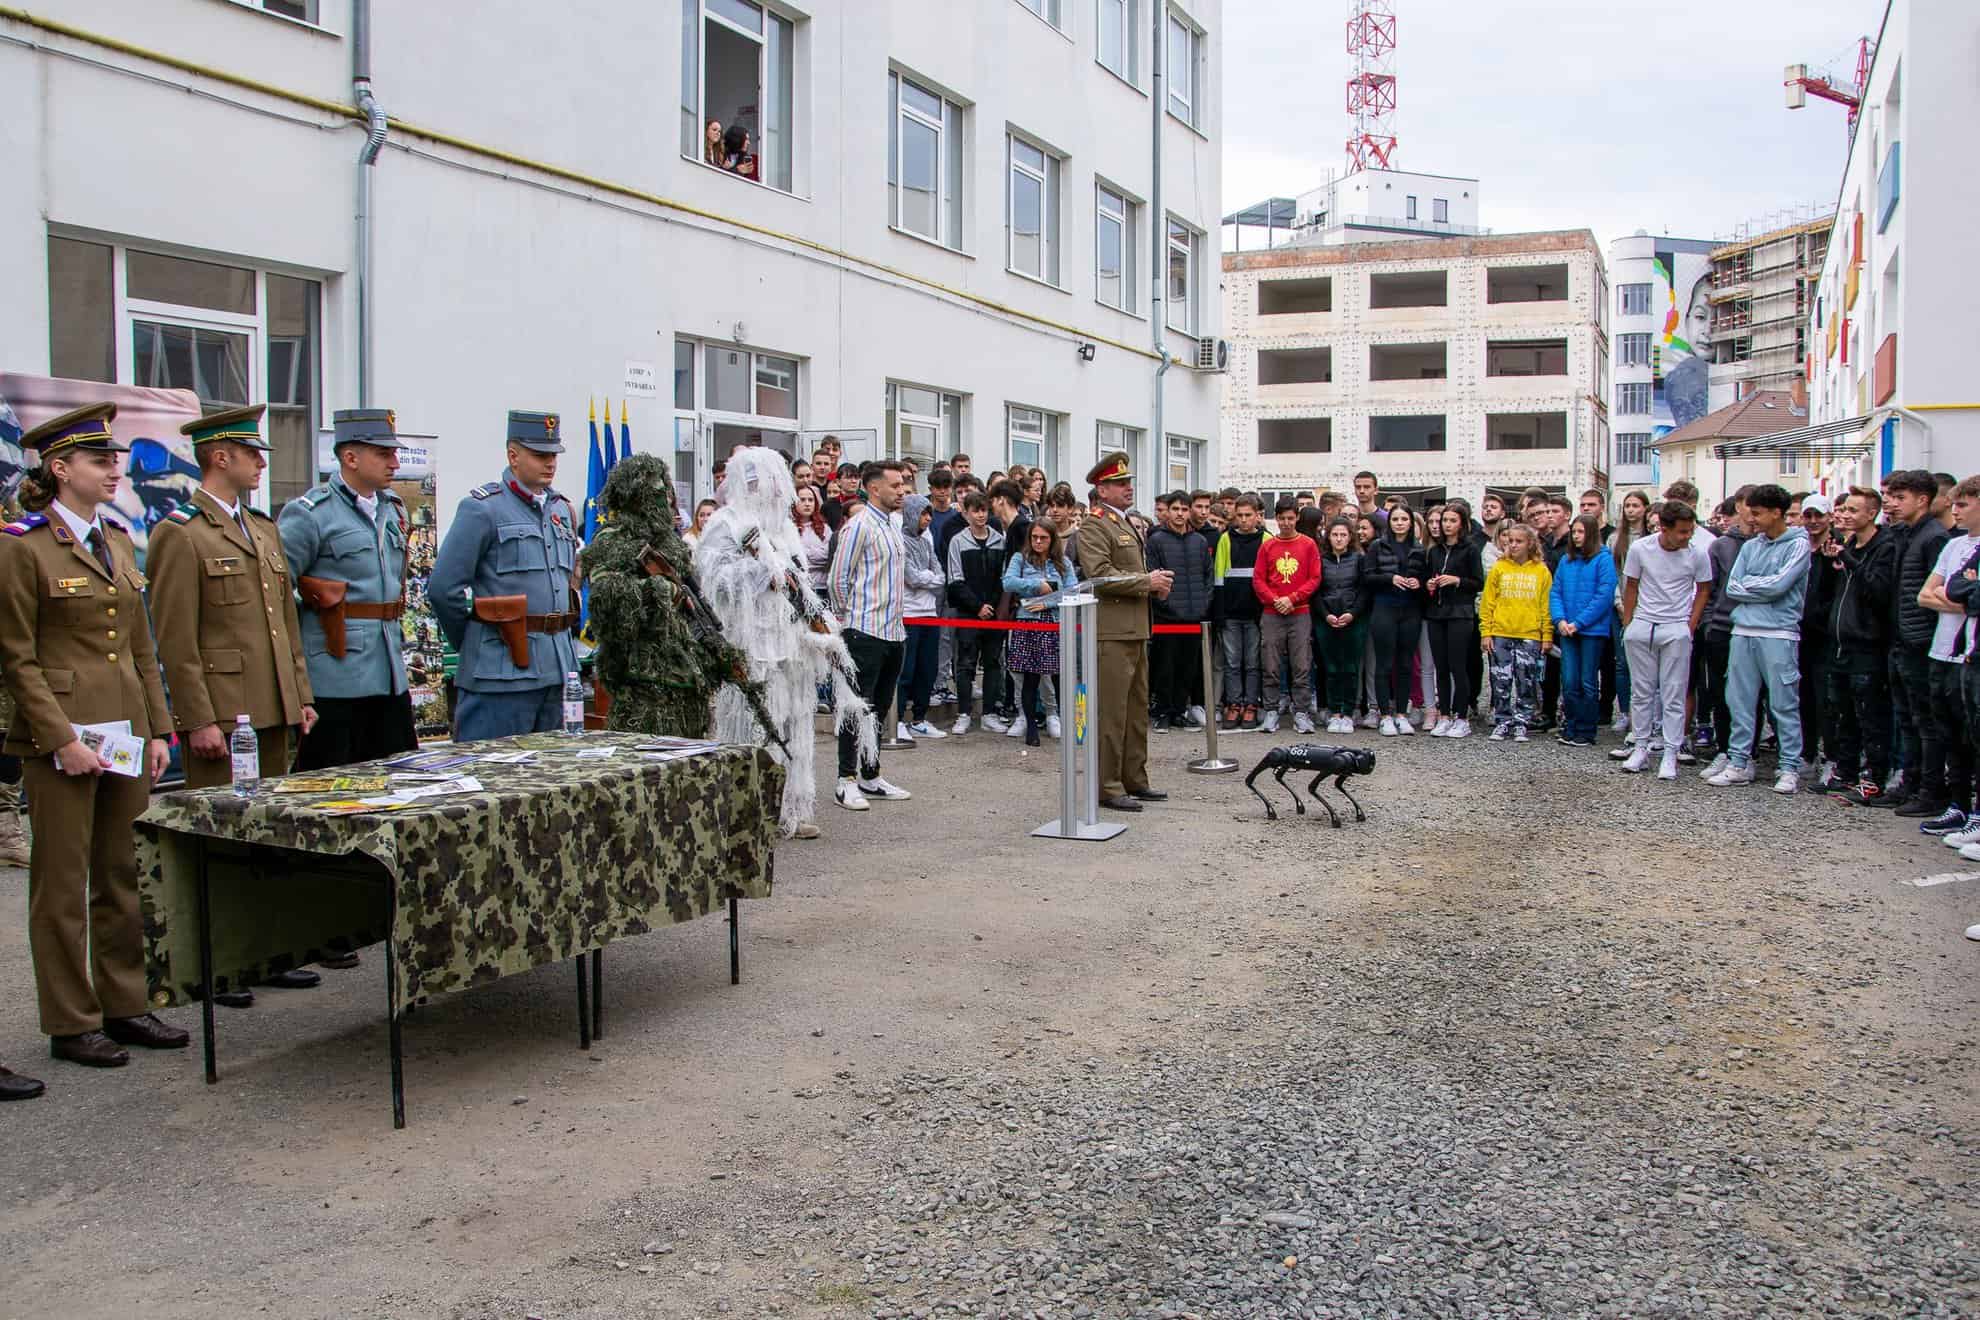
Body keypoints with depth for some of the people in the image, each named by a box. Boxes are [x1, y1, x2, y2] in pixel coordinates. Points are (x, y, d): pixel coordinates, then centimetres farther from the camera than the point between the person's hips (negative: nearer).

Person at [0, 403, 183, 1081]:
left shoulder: (118, 541, 13)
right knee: (63, 884, 4)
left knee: (121, 877, 13)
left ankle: (124, 1005, 23)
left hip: (126, 734, 7)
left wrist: (156, 731, 10)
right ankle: (71, 1023, 14)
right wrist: (62, 740, -15)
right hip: (61, 738, -7)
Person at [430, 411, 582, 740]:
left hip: (558, 665, 7)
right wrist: (474, 645, 0)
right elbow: (443, 587, -11)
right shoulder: (481, 509, -8)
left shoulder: (563, 510, 15)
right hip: (502, 672, -7)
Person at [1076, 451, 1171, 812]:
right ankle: (1107, 787, 0)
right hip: (1111, 632, -10)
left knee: (1138, 710, 14)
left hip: (1136, 631, 10)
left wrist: (1156, 583, 9)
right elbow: (1099, 574, -21)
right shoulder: (1093, 527, -10)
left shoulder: (1130, 525, 20)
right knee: (1111, 712, -6)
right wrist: (1148, 582, -15)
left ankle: (1134, 780, 23)